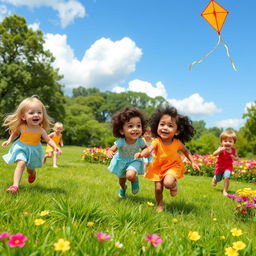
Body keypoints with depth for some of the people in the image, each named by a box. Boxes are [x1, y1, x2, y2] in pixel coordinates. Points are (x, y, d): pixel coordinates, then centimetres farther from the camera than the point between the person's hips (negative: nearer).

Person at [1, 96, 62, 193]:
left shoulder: (41, 129, -21)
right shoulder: (21, 127, -19)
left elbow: (48, 139, -12)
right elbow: (15, 133, 4)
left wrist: (55, 146, -28)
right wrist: (9, 140, -4)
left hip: (34, 150, 1)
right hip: (22, 148, -1)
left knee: (31, 169, 18)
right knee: (21, 163, -26)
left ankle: (32, 174, 57)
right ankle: (15, 186, -27)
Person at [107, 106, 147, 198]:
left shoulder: (140, 141, -28)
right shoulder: (120, 141, -33)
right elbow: (111, 150, -26)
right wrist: (109, 153, -50)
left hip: (134, 161, -1)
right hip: (121, 161, 1)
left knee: (130, 175, -32)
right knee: (122, 180, 24)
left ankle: (135, 180, 6)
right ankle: (123, 188, 62)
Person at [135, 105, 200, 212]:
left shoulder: (177, 143, -16)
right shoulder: (157, 142, -23)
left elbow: (186, 151, 4)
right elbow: (149, 149, -42)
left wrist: (193, 162, -3)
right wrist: (141, 154, -64)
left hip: (173, 166, -1)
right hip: (158, 167, 1)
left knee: (168, 183, -28)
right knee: (158, 188, -1)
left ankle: (174, 185, 10)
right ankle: (160, 205, 28)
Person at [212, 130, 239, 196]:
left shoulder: (233, 150, -13)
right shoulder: (221, 149, -23)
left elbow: (237, 158, 2)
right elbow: (214, 154, -39)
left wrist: (233, 157, -21)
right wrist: (221, 150, -54)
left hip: (228, 167, 1)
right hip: (220, 166, -1)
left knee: (226, 177, -25)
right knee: (217, 180, 18)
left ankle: (225, 191, -7)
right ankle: (215, 177, 57)